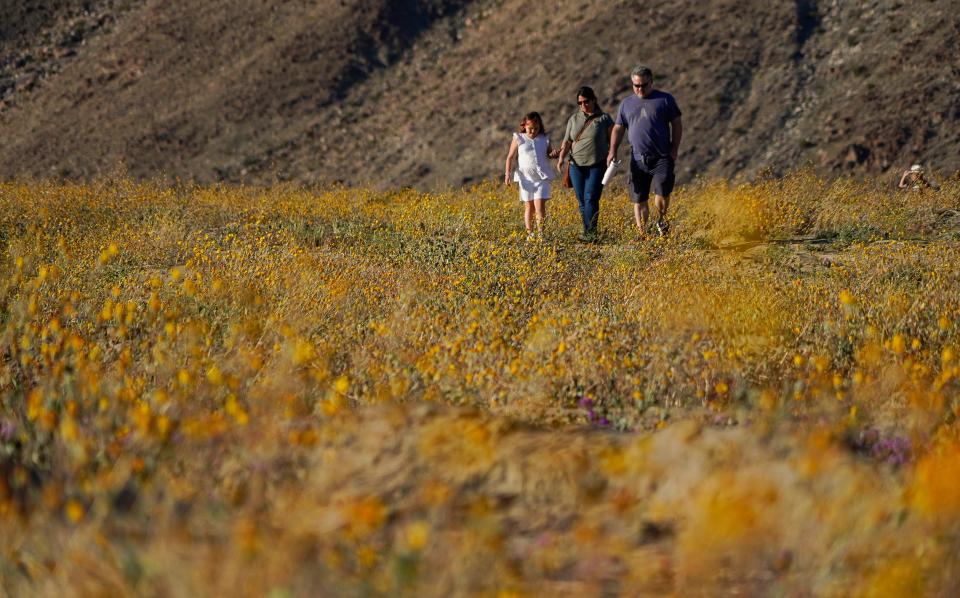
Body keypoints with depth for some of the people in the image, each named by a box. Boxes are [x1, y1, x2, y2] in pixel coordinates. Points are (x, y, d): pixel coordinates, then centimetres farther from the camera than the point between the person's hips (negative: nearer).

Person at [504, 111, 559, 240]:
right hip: (526, 178, 0)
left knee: (540, 206, -10)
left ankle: (540, 233, -7)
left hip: (542, 177, 0)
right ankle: (529, 234, 12)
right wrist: (507, 173, -7)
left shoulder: (544, 139, 8)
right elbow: (510, 157, 4)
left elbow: (549, 153, 21)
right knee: (529, 207, 6)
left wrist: (554, 154, -3)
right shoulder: (519, 139, 2)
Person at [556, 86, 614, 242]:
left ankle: (591, 232, -16)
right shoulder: (574, 119, 12)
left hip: (597, 165, -4)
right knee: (582, 201, 5)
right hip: (577, 165, 4)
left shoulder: (604, 118, 2)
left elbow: (612, 140, 5)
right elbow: (567, 141, 10)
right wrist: (561, 157, -6)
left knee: (591, 198, -16)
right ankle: (588, 232, 12)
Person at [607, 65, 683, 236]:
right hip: (638, 160, 3)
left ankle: (661, 221, 10)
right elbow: (618, 128, 14)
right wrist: (613, 151, 0)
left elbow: (677, 124, 5)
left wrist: (675, 148, -5)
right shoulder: (626, 104, 14)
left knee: (662, 193, -15)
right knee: (638, 199, 2)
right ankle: (642, 232, 9)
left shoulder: (665, 99, 5)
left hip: (662, 158, -3)